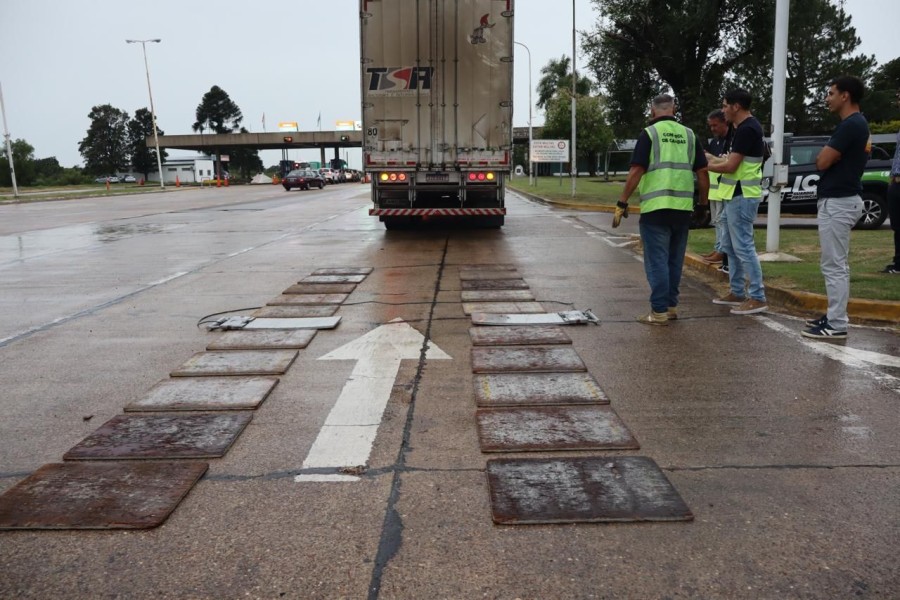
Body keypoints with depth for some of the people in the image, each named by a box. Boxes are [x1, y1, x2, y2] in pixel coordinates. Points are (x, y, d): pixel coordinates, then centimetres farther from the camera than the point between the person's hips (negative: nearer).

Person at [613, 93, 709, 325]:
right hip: (682, 208, 5)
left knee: (657, 261, -1)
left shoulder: (649, 133, -3)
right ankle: (671, 306, 22)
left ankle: (659, 311, 0)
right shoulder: (689, 135, 11)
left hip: (655, 208, -5)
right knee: (675, 260, 15)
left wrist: (622, 203, -7)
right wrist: (704, 204, 17)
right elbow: (702, 172, 9)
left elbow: (636, 172, -11)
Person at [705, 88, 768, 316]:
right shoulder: (746, 127, 15)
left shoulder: (747, 129, -17)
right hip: (736, 196, 11)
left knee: (743, 247, -8)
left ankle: (758, 297, -4)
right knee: (730, 246, 15)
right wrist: (708, 157, 15)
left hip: (742, 197, -11)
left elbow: (730, 166, -20)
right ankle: (737, 292, 23)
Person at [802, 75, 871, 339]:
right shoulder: (857, 124, 16)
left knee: (833, 265, -8)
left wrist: (825, 152, 2)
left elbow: (821, 161, -17)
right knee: (837, 264, 15)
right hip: (842, 199, 11)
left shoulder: (850, 125, -17)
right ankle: (835, 315, 22)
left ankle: (837, 325, -4)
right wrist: (828, 154, 3)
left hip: (837, 202, -11)